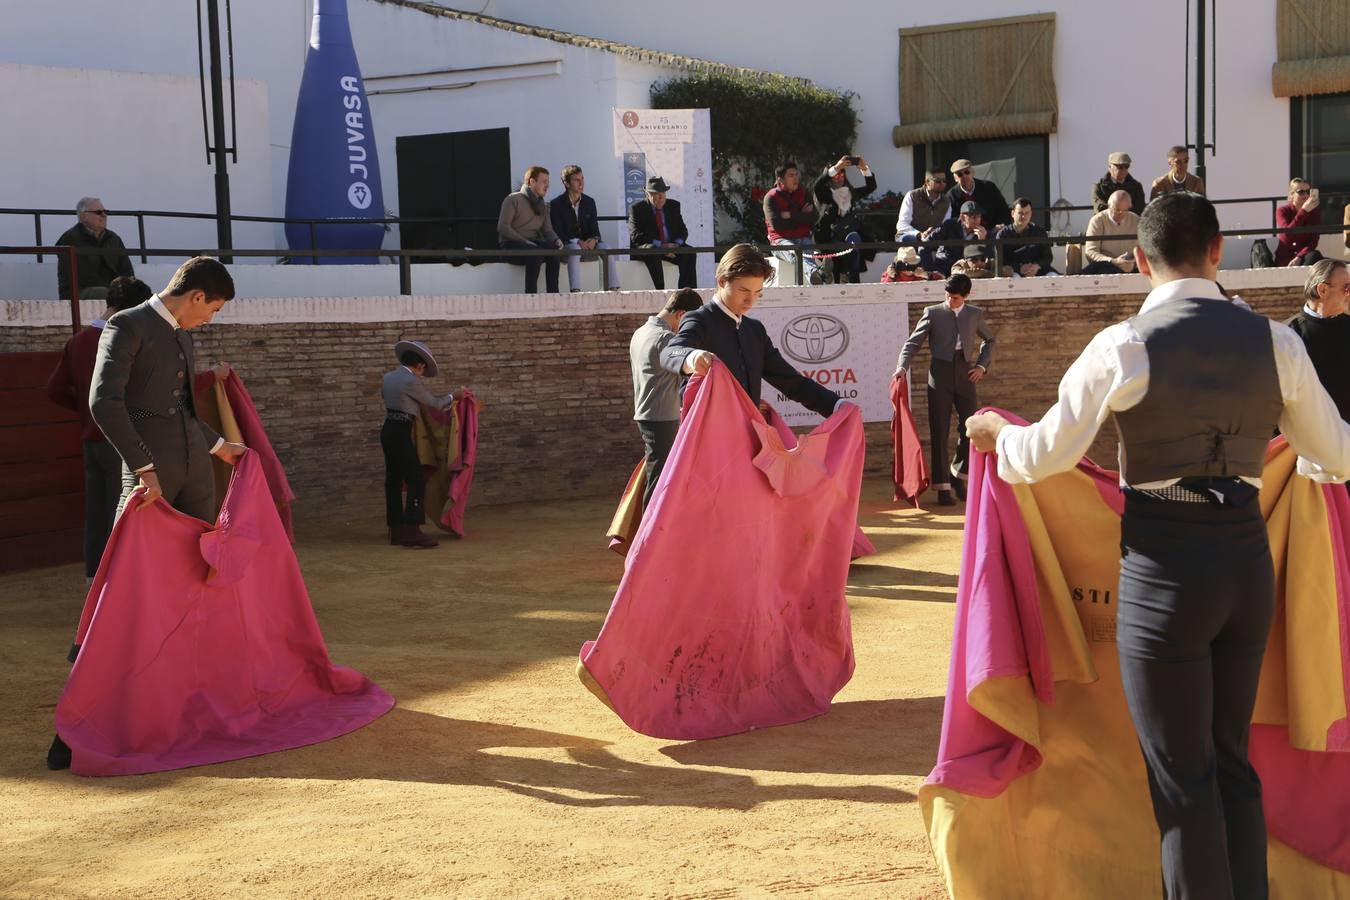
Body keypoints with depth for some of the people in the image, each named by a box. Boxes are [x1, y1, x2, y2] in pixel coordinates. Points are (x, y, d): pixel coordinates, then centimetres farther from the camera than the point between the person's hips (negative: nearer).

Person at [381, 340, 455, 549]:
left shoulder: (388, 377, 10)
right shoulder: (412, 382, -14)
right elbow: (435, 403, -1)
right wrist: (453, 396, 16)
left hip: (388, 430, 9)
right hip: (401, 432, -9)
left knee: (393, 480, 12)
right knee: (416, 479, -8)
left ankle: (396, 531, 16)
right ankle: (412, 531, -14)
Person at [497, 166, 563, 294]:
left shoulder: (543, 206, 19)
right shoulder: (513, 200, -2)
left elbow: (548, 230, 16)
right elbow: (502, 227, -11)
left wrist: (556, 240, -8)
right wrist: (524, 241, -18)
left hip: (533, 243, 6)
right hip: (510, 246, -6)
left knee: (554, 249, -26)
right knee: (535, 251, -37)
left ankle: (553, 293, -29)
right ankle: (531, 294, -33)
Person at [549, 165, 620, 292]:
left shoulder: (589, 202, 13)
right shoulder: (556, 204, -2)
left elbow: (594, 228, 9)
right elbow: (558, 232, -9)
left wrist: (594, 239, -16)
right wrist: (577, 242, -24)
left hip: (587, 242, 4)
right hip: (566, 244, -4)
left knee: (607, 250, -24)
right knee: (574, 249, -39)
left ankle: (614, 288, -30)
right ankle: (575, 291, -51)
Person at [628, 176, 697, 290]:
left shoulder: (673, 206, 12)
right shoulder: (637, 208, -2)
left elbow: (683, 230, 12)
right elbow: (636, 236, -13)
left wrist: (676, 244, -12)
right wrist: (660, 245, -23)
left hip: (671, 247, 4)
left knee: (689, 253, -23)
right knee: (653, 252, -38)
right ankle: (660, 291, -41)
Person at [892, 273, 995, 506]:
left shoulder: (975, 314, 12)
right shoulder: (932, 313, 4)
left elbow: (989, 340, 25)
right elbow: (913, 342, 1)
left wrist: (982, 365, 10)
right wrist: (902, 367, -15)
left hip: (965, 375, 2)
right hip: (940, 375, -2)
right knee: (939, 432, -1)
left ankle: (959, 473, 21)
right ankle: (942, 487, 4)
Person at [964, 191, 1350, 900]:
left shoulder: (1124, 347, -12)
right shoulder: (1274, 341, 0)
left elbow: (1044, 455, -9)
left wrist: (996, 434, 12)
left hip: (1163, 571, -5)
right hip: (1249, 561, 5)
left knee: (1182, 777, 6)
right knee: (1232, 762, 19)